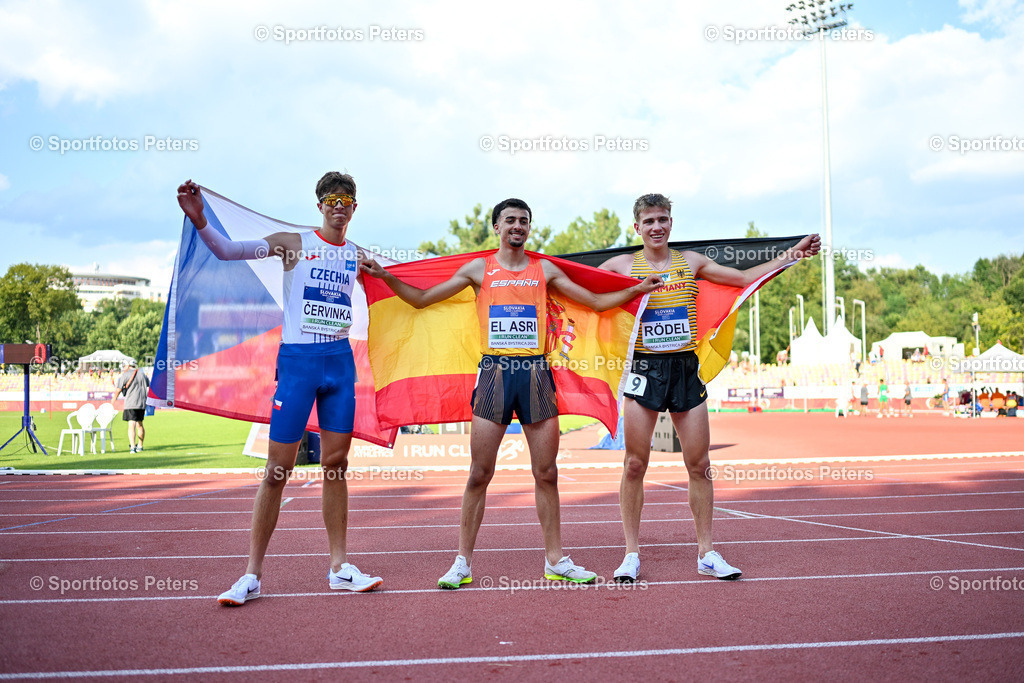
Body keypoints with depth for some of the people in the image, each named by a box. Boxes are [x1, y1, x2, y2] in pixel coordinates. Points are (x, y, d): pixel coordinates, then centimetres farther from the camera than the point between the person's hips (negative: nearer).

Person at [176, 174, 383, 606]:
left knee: (336, 464, 8)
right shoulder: (294, 243, -1)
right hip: (298, 359, -4)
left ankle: (339, 568, 17)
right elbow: (228, 250, -14)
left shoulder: (358, 256, 11)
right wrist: (199, 221, -27)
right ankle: (252, 575, 6)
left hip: (340, 360, 4)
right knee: (278, 469, -4)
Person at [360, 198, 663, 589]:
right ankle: (463, 563, 9)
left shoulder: (544, 270, 14)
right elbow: (421, 299, 10)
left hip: (536, 371, 2)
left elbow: (597, 302, 18)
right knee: (479, 472, -1)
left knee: (546, 473, 4)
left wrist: (637, 289, 9)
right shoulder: (479, 269, 9)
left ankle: (555, 561, 15)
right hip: (495, 370, -1)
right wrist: (385, 276, 0)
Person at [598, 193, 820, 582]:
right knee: (634, 465, -1)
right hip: (645, 368, -2)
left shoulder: (691, 262, 9)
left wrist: (793, 254, 10)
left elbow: (746, 277, 14)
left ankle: (706, 553, 15)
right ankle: (631, 554, 10)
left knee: (699, 465, 4)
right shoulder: (622, 266, 3)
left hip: (686, 368, 2)